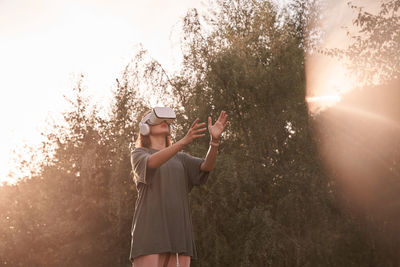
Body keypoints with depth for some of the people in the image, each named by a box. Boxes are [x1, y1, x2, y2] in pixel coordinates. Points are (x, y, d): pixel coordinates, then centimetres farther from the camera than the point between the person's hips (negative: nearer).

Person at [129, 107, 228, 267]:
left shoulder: (181, 160, 24)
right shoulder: (138, 155, 8)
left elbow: (207, 166, 3)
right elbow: (152, 163, -17)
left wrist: (214, 139, -16)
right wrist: (184, 141, -31)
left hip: (178, 232, 5)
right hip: (150, 229, -5)